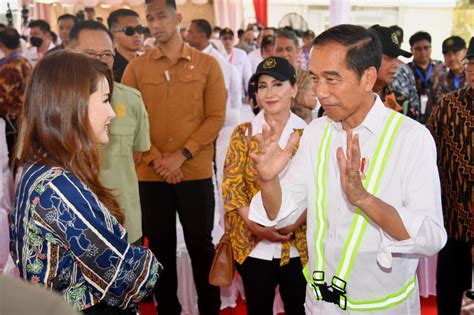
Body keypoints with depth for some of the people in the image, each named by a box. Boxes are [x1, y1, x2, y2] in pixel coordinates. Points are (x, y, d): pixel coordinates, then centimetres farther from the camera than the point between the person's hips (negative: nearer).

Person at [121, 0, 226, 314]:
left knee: (200, 243, 8)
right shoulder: (136, 67, 5)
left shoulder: (207, 64, 2)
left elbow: (216, 117, -3)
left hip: (196, 172, -1)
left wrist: (181, 155, -13)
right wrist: (155, 159, -11)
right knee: (160, 246, 11)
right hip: (150, 175, 1)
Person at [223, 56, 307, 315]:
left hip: (298, 245, 0)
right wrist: (256, 226, -16)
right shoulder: (244, 133, 0)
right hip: (252, 244, 0)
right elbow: (231, 185, -4)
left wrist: (293, 224, -18)